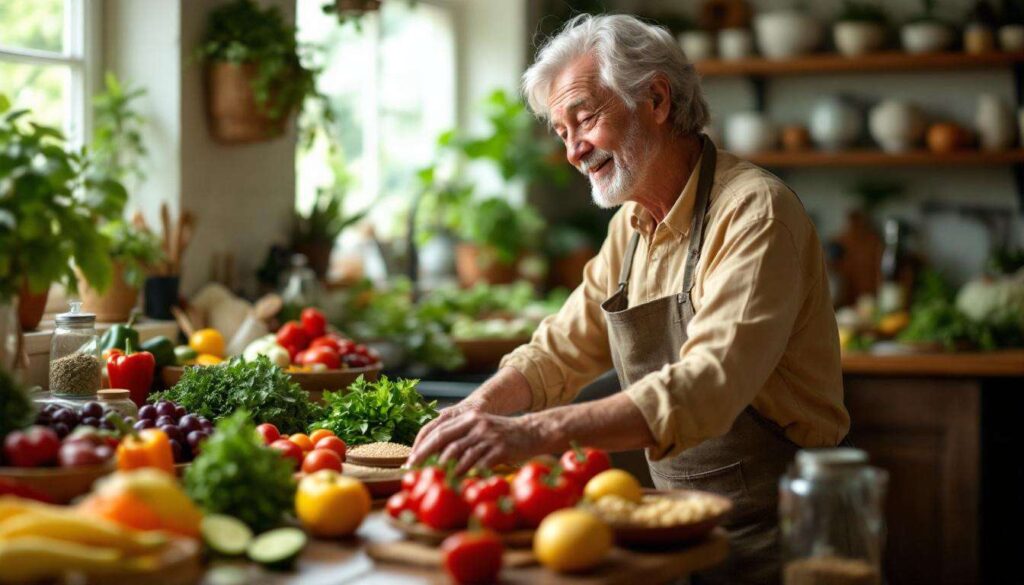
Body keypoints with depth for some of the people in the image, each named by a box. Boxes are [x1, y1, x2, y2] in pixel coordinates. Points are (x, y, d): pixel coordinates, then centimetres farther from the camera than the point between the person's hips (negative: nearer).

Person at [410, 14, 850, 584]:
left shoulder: (754, 211, -16)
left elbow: (707, 387, -29)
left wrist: (536, 432, -36)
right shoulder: (631, 227, 11)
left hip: (768, 536, -7)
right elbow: (559, 353, 16)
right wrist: (478, 408, -5)